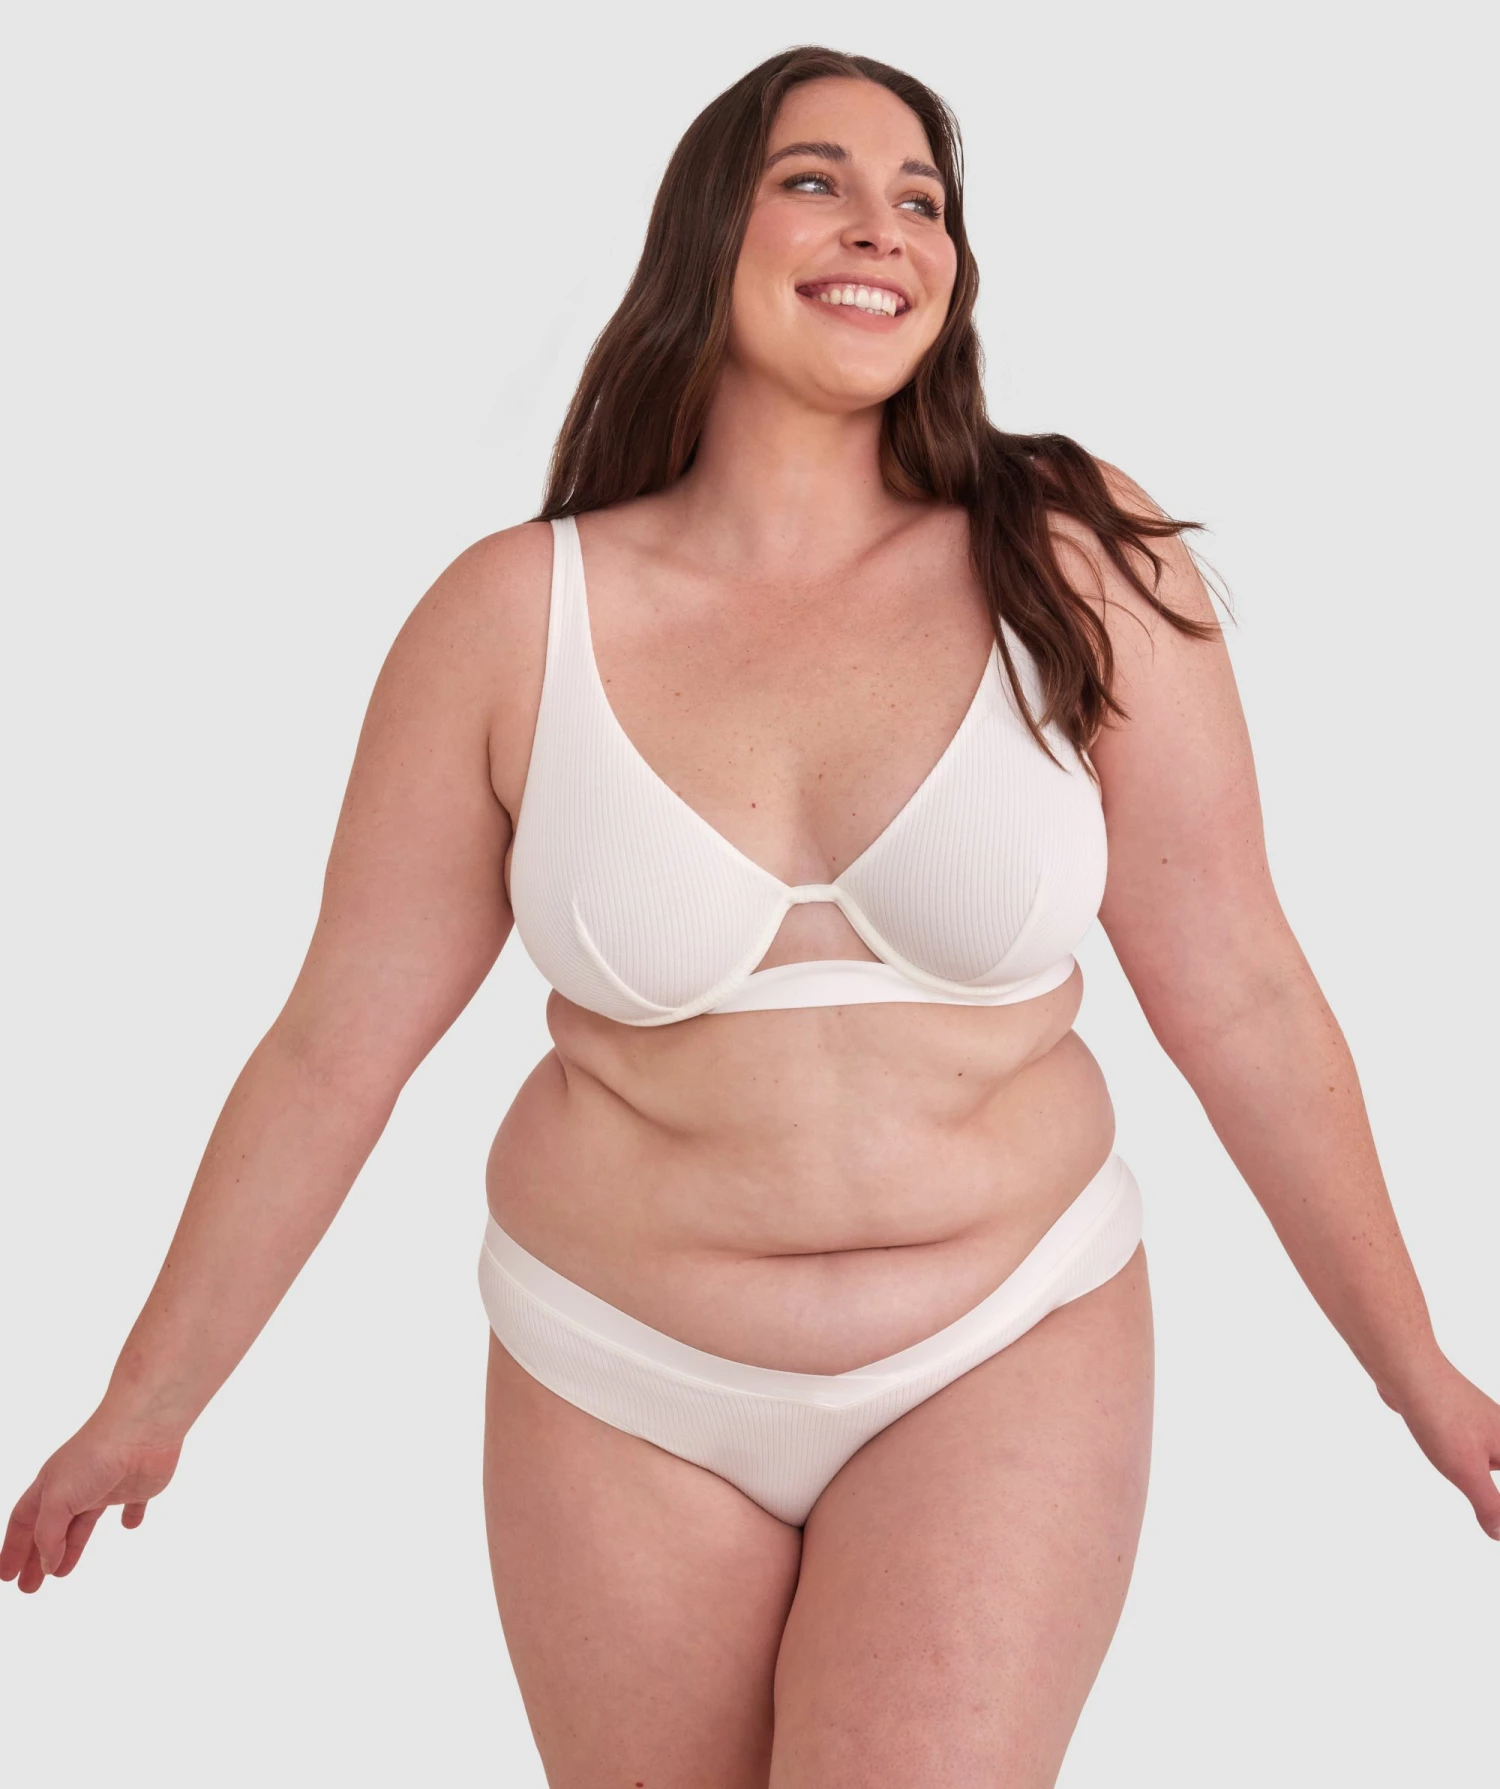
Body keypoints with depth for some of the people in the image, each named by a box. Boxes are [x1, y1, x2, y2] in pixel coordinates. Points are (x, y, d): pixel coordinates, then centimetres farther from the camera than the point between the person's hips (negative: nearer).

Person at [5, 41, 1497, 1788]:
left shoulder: (1079, 572, -8)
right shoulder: (516, 616, -7)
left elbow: (1238, 996, -3)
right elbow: (333, 1047, -2)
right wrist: (144, 1408, 3)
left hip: (1006, 1355, -1)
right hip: (619, 1379, 1)